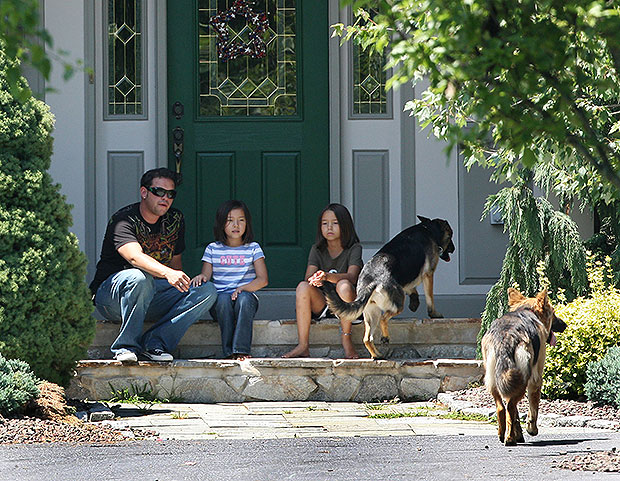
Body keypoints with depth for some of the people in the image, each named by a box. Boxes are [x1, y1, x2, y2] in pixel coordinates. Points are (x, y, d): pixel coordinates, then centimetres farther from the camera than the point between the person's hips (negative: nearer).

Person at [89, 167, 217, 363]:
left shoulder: (175, 220, 7)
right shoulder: (123, 220, -16)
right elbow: (135, 257, -35)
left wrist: (182, 284, -4)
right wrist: (168, 273, -51)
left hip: (154, 298, 6)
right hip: (110, 294, -6)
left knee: (208, 291, -14)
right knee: (139, 278, -40)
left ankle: (154, 342, -21)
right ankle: (126, 346, -25)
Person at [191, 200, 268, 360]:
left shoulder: (253, 248, 9)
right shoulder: (213, 249, 11)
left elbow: (263, 279, 0)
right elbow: (206, 275, 3)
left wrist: (243, 288, -18)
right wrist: (201, 277, -22)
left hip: (248, 295, 0)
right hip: (218, 303, 1)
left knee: (244, 298, -35)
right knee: (223, 299, -34)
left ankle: (241, 349, -38)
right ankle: (229, 351, -34)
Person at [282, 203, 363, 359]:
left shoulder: (354, 249, -5)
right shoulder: (317, 250, 6)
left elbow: (352, 277, -22)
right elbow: (308, 275, -9)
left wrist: (327, 276, -40)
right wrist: (314, 279, -36)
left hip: (347, 305, -3)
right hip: (322, 304, 3)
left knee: (344, 286, -34)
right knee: (302, 287, -24)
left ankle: (347, 342, -26)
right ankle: (303, 346, -29)